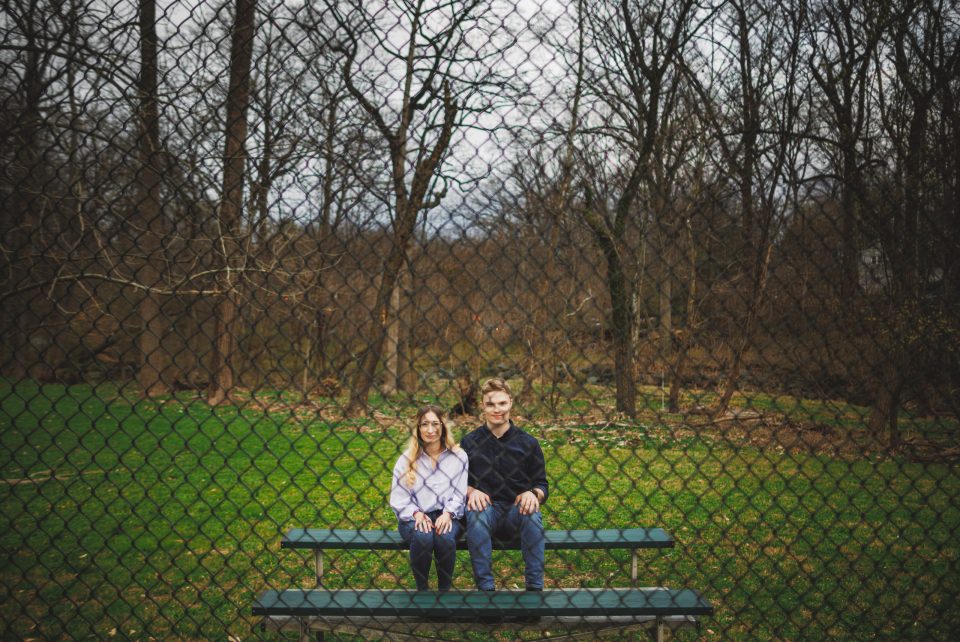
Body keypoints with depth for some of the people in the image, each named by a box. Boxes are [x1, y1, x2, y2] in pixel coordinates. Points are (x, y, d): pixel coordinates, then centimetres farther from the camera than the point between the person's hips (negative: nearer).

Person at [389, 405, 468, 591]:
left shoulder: (458, 456, 6)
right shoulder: (407, 459, 6)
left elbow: (459, 494, 3)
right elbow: (397, 498, 3)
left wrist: (447, 514, -15)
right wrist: (416, 514, -15)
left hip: (446, 515, 0)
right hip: (414, 517, 0)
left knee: (446, 538, -34)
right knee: (422, 537, -34)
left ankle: (445, 589, -12)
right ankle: (422, 589, -13)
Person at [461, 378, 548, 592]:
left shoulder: (528, 443, 6)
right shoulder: (469, 442, 7)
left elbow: (542, 484, 7)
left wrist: (533, 493, -17)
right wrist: (471, 491, -15)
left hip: (516, 512, 0)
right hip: (486, 509, 0)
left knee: (532, 513, -34)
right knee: (475, 512, -35)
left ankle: (535, 587, -28)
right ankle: (485, 587, -31)